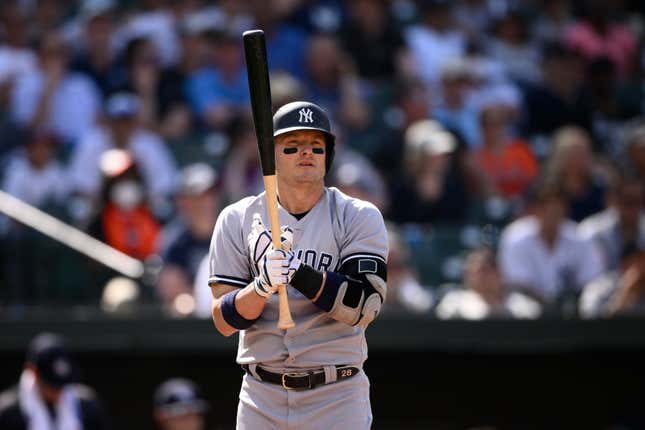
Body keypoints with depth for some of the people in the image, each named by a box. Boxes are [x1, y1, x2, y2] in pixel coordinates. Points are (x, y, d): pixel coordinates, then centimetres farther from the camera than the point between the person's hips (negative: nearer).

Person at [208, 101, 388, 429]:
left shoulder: (360, 217, -2)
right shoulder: (238, 220, 4)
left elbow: (363, 307, -15)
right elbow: (224, 321, -3)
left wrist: (296, 270, -26)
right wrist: (263, 286, -23)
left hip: (338, 399, -2)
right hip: (262, 398, 2)